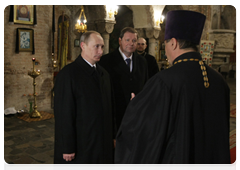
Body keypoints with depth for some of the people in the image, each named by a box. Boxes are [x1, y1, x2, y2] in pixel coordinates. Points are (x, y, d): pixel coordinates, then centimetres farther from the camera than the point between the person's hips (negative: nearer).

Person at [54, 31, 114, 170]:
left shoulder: (104, 74, 9)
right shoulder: (68, 74, -13)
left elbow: (109, 107, 11)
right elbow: (63, 114, -16)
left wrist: (112, 136, 11)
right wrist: (67, 148, -15)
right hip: (80, 146, -6)